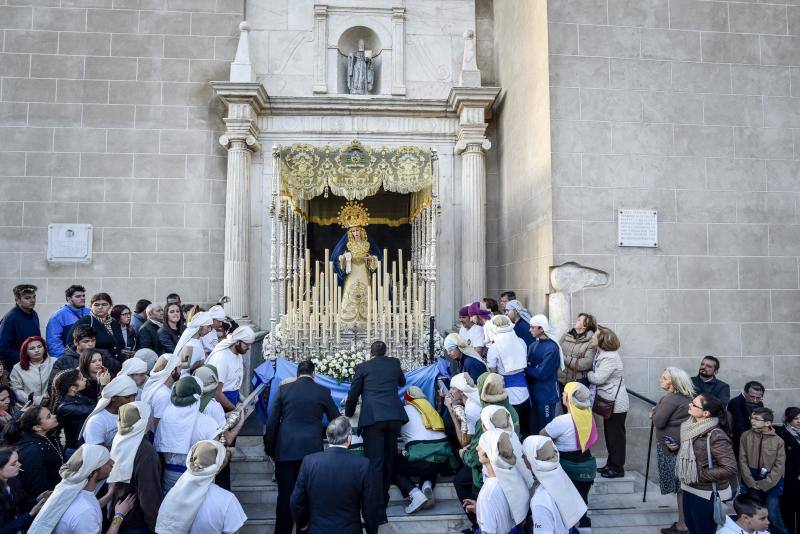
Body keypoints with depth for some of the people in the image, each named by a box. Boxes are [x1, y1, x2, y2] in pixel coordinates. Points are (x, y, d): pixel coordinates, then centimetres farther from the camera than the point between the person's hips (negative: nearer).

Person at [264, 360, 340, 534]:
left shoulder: (283, 389, 3)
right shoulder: (323, 392, 2)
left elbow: (272, 422, 3)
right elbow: (336, 420, 13)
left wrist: (270, 449, 12)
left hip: (285, 450, 1)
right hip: (311, 449, -1)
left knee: (285, 496, 8)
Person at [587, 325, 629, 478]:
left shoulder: (610, 358, -24)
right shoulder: (602, 353, 7)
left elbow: (598, 378, -24)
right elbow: (596, 374, 12)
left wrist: (588, 374, -8)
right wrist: (592, 374, -7)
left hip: (616, 404, -10)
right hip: (609, 402, 10)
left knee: (616, 436, 2)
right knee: (609, 435, 18)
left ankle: (618, 468, 13)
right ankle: (611, 464, 30)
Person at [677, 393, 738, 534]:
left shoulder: (716, 436, -25)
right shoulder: (690, 427, -1)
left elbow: (730, 469, -25)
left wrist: (701, 475, -21)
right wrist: (674, 447, 0)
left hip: (707, 494, -7)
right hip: (689, 489, 8)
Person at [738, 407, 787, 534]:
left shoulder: (778, 441, -6)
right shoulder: (746, 436, -4)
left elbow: (779, 466, -6)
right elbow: (743, 460, -3)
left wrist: (764, 484, -11)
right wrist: (751, 482, -9)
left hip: (771, 483, -1)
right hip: (751, 480, 1)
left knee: (772, 515, -1)